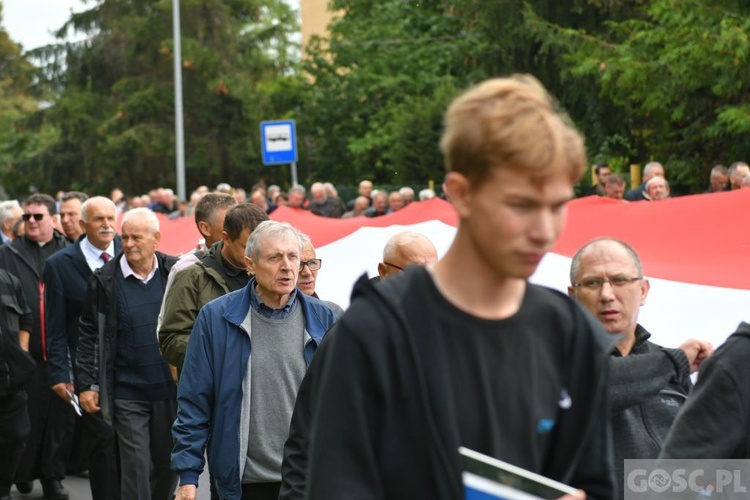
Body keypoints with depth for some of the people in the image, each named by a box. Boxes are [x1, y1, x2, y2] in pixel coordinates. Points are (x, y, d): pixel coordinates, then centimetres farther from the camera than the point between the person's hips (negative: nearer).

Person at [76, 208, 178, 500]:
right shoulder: (105, 279, -3)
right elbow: (89, 334, 2)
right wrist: (87, 385, -2)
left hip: (170, 388, 2)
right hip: (128, 392, -2)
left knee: (169, 465, 10)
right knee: (136, 468, -3)